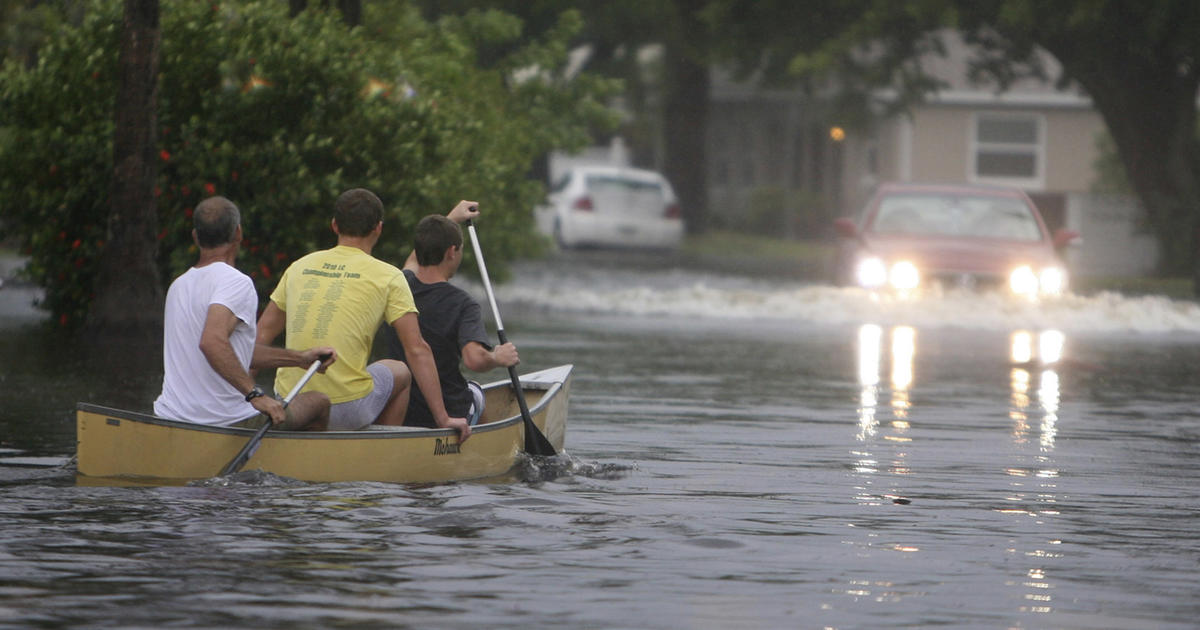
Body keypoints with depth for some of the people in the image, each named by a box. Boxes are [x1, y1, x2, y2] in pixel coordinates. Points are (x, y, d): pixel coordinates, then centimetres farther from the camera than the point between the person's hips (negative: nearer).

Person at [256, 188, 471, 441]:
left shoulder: (300, 267, 13)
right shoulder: (388, 277, 0)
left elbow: (262, 333, 17)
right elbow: (417, 349, -4)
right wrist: (443, 418, -3)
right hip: (347, 412, -4)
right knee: (400, 372, 28)